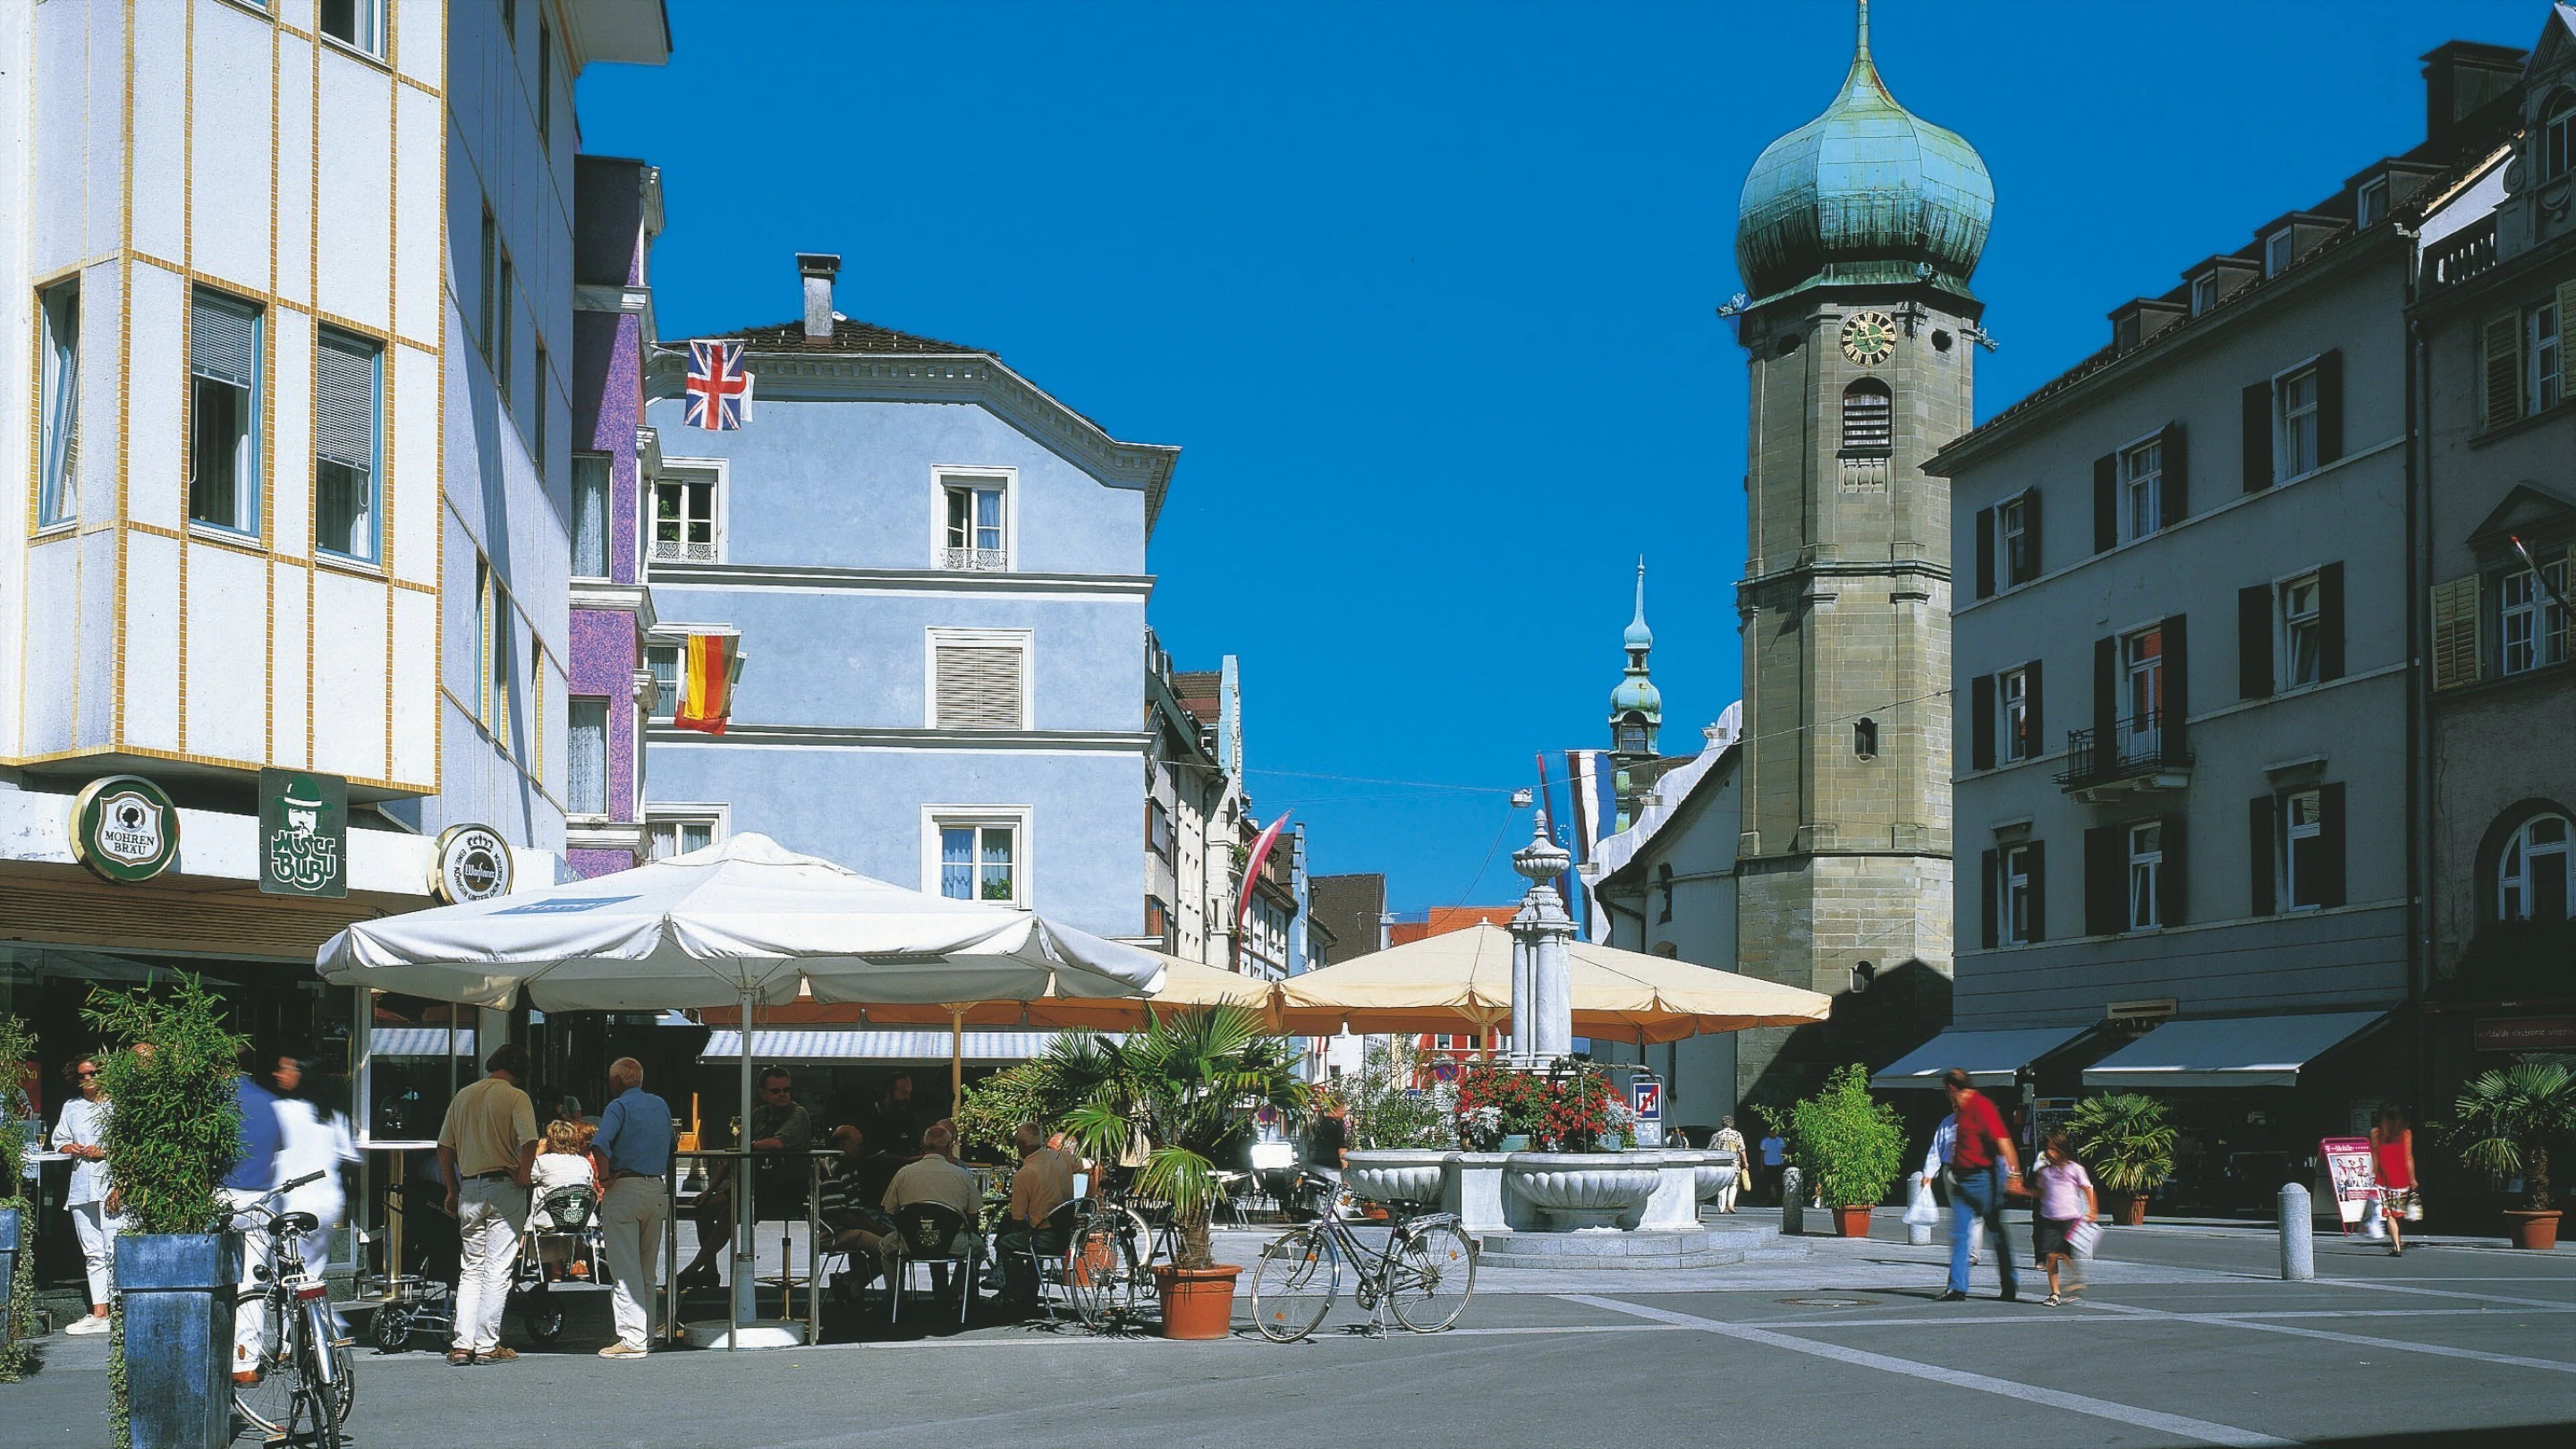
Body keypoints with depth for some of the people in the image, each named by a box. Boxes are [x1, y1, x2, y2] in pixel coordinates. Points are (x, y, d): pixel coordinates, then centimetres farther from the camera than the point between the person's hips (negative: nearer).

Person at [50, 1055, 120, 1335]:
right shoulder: (72, 1108, 19)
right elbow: (60, 1140, 23)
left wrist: (105, 1152, -12)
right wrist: (73, 1149, 1)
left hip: (113, 1180, -5)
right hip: (82, 1185, 5)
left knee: (115, 1251, -11)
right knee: (93, 1252, 5)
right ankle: (99, 1314, 6)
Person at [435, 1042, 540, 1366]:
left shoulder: (463, 1096, 10)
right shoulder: (516, 1098, -6)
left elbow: (444, 1147, 12)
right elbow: (529, 1142, -21)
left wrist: (453, 1190, 18)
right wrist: (522, 1179, -8)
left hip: (468, 1190, 5)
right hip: (503, 1188, -5)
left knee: (471, 1269, 12)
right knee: (497, 1271, -1)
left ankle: (462, 1345, 7)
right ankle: (487, 1346, -2)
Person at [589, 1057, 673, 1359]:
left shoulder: (619, 1107, -6)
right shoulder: (662, 1106, 14)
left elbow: (600, 1144, -22)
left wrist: (606, 1176, -11)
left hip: (625, 1188, -6)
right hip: (657, 1189, 6)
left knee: (625, 1270, -5)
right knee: (647, 1271, 14)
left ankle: (632, 1340, -9)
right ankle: (646, 1336, 16)